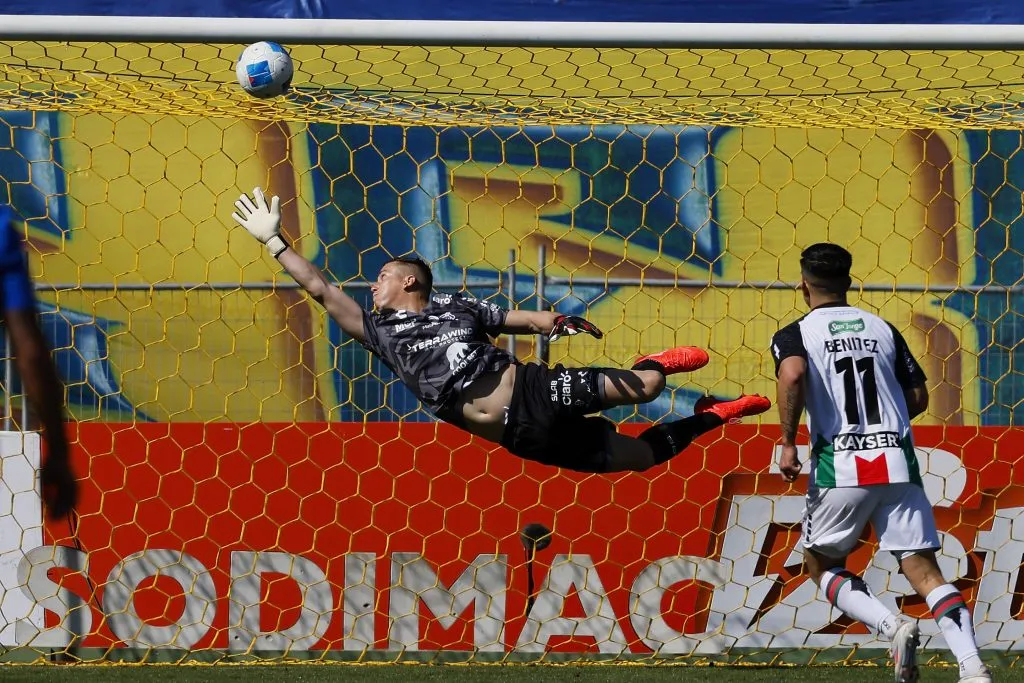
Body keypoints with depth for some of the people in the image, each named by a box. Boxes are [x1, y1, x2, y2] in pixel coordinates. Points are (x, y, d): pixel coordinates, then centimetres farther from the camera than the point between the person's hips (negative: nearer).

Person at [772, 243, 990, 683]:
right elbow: (918, 398, 15)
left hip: (839, 468, -3)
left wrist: (788, 443, -13)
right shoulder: (882, 329, 16)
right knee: (923, 568, -2)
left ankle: (892, 626, -9)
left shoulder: (793, 335, 4)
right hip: (898, 462, 3)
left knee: (821, 565, 16)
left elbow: (793, 373, -19)